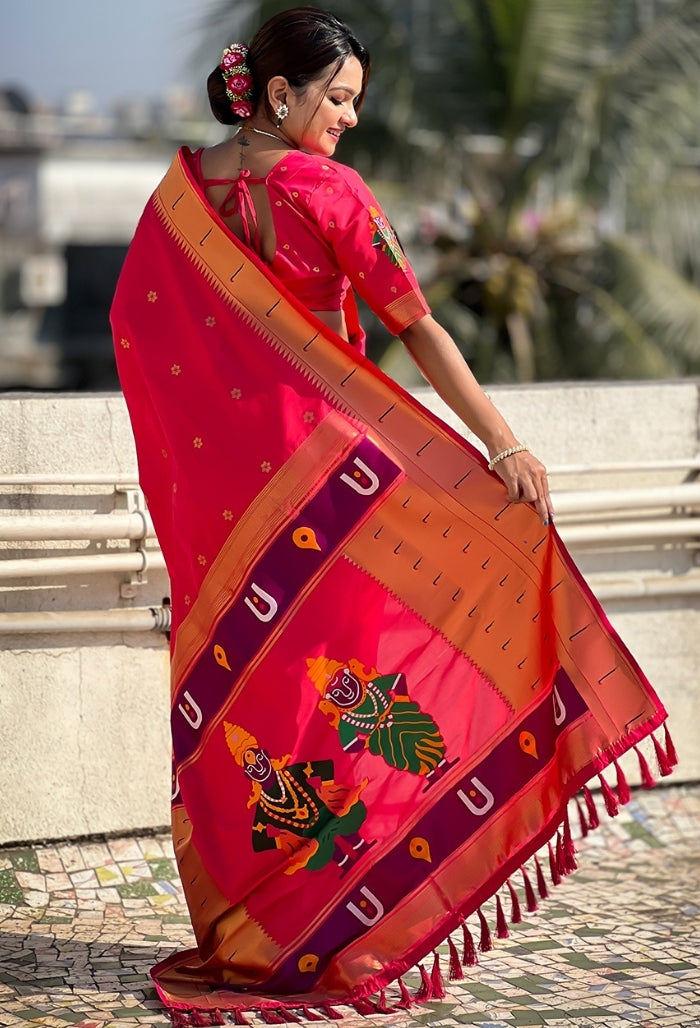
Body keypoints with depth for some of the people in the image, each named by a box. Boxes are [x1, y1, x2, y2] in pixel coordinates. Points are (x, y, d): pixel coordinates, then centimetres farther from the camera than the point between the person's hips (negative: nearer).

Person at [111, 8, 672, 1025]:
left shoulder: (179, 194, 4)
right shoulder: (327, 192, -11)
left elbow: (130, 323, 8)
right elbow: (418, 327, -13)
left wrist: (177, 464, 16)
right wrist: (501, 443, -13)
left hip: (213, 481, 5)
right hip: (319, 469, -5)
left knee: (233, 685, 11)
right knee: (327, 674, 4)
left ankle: (231, 929, 17)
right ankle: (320, 932, 8)